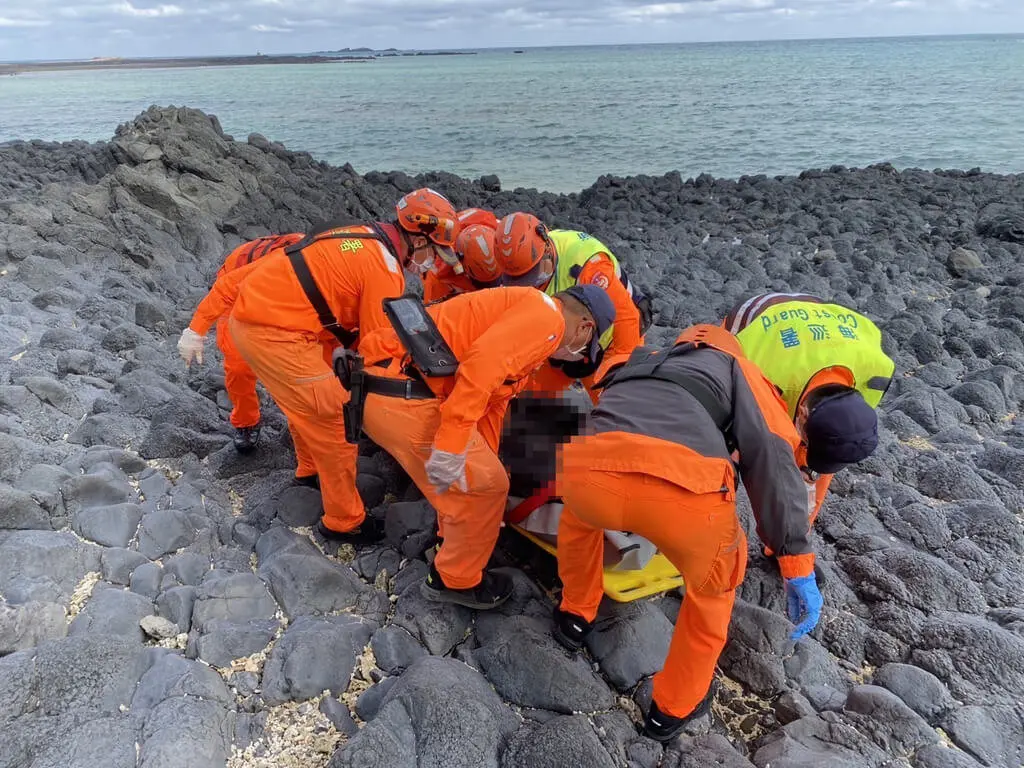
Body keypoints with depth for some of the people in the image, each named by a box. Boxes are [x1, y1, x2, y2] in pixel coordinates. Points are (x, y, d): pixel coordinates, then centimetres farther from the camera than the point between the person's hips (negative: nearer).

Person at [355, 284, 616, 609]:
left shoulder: (522, 311, 25)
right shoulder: (546, 316, -6)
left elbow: (491, 406, 30)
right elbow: (483, 362, -24)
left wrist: (482, 463, 35)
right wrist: (451, 446, -26)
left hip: (381, 387, 10)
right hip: (404, 397, -10)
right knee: (485, 486, 5)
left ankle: (456, 538, 49)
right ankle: (455, 581, 24)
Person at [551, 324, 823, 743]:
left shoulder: (632, 365, 42)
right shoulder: (737, 369, 30)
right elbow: (771, 456, 14)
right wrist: (798, 564, 11)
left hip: (586, 472, 4)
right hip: (682, 490, -3)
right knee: (714, 583, 31)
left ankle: (576, 615, 57)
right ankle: (673, 708, 44)